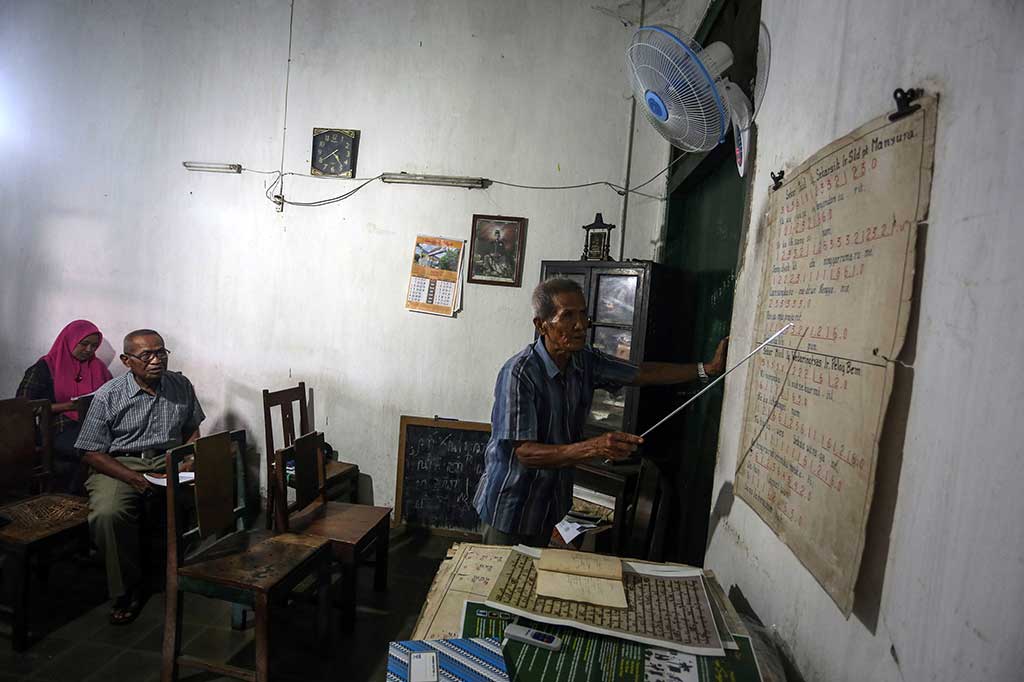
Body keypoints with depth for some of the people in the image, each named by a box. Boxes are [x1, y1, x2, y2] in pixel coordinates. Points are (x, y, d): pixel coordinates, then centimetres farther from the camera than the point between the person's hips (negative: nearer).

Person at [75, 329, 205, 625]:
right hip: (120, 464, -2)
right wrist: (133, 478, -19)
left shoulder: (181, 385, 4)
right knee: (107, 514, -32)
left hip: (169, 460, 3)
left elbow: (193, 431, 15)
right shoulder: (108, 396, -6)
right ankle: (127, 590, -11)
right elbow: (91, 453, -5)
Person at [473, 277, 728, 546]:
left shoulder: (585, 361, -5)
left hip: (550, 502, 6)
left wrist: (707, 368, -6)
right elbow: (525, 453, -30)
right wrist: (594, 448, -41)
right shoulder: (519, 373, -27)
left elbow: (642, 374, 4)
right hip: (510, 506, -6)